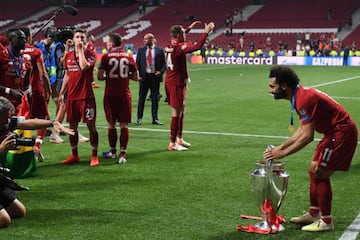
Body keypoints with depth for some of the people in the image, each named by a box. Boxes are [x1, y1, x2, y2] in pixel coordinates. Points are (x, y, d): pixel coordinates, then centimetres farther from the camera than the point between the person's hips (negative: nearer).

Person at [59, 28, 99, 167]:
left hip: (86, 97, -5)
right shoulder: (68, 56, 11)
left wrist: (80, 50, -15)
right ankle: (74, 155, 23)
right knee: (72, 126, 11)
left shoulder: (90, 54, -4)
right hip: (71, 97, 5)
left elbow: (84, 67, -25)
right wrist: (61, 93, 17)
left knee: (91, 126, -4)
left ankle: (94, 156, 5)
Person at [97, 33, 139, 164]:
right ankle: (122, 154, -5)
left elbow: (100, 77, -9)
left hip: (110, 95, -1)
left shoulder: (106, 56, -4)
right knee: (124, 124, 1)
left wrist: (107, 76, 11)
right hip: (125, 94, 1)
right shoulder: (129, 57, 3)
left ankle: (113, 151, 22)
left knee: (111, 124, 11)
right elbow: (136, 77, 5)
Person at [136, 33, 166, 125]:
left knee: (155, 99, 4)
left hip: (155, 76, -1)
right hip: (144, 76, 1)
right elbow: (137, 63, 6)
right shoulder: (141, 50, 6)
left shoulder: (159, 50, 2)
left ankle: (155, 119, 10)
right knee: (141, 98, 5)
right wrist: (139, 75, -4)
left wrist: (161, 71, -13)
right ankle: (139, 118, 12)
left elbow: (164, 63, 5)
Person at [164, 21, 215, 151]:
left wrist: (189, 28, 34)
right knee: (176, 113, -5)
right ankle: (172, 144, -1)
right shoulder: (179, 48, -19)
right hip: (177, 84, -10)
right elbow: (197, 46, -31)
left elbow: (179, 39, 32)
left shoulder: (169, 46, 8)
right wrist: (206, 32, -22)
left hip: (170, 82, 10)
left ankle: (179, 139, 27)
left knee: (181, 110, 19)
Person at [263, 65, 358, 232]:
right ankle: (314, 214, 25)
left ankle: (326, 221, 3)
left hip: (342, 133, -10)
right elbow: (302, 129, 14)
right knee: (314, 171, 14)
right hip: (334, 132, 10)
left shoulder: (304, 99, -25)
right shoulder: (300, 95, 7)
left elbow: (307, 136, -26)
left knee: (320, 175, -6)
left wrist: (283, 153, -19)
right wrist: (282, 147, 9)